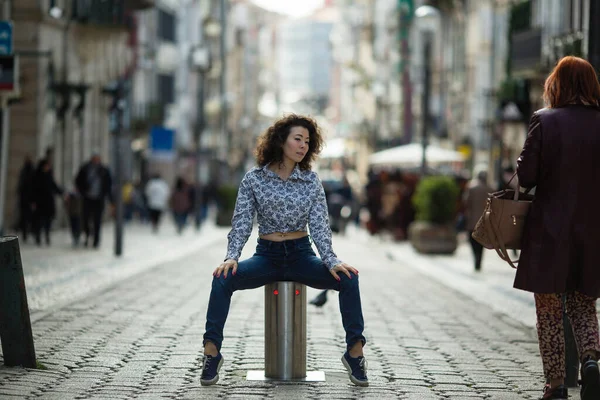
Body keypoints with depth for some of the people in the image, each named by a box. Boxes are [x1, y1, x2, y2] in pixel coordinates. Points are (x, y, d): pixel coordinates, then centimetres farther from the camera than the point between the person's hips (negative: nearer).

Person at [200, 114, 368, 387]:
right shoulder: (254, 179, -2)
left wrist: (331, 261, -21)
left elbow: (319, 225, -5)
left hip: (301, 255, 1)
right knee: (223, 279, -30)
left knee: (348, 279, -26)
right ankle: (211, 353, -24)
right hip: (266, 256, -1)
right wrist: (232, 256, -22)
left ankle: (354, 352, -18)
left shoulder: (311, 181, 0)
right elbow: (242, 223, -5)